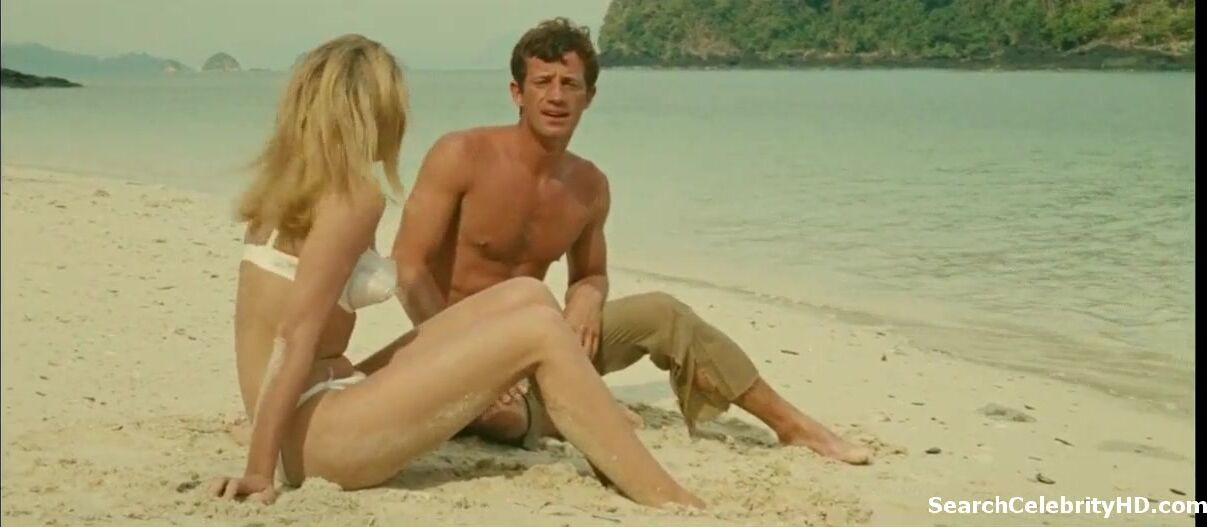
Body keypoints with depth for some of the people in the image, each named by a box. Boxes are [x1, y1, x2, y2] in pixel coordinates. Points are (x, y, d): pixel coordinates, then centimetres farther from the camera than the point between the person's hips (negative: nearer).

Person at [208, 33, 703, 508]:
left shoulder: (287, 184, 12)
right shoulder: (354, 195, -13)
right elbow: (296, 336, -19)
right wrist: (259, 473, -19)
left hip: (323, 405, 9)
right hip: (314, 433, -9)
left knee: (525, 297, 6)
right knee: (539, 331, -10)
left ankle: (616, 465, 10)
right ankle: (666, 502, -6)